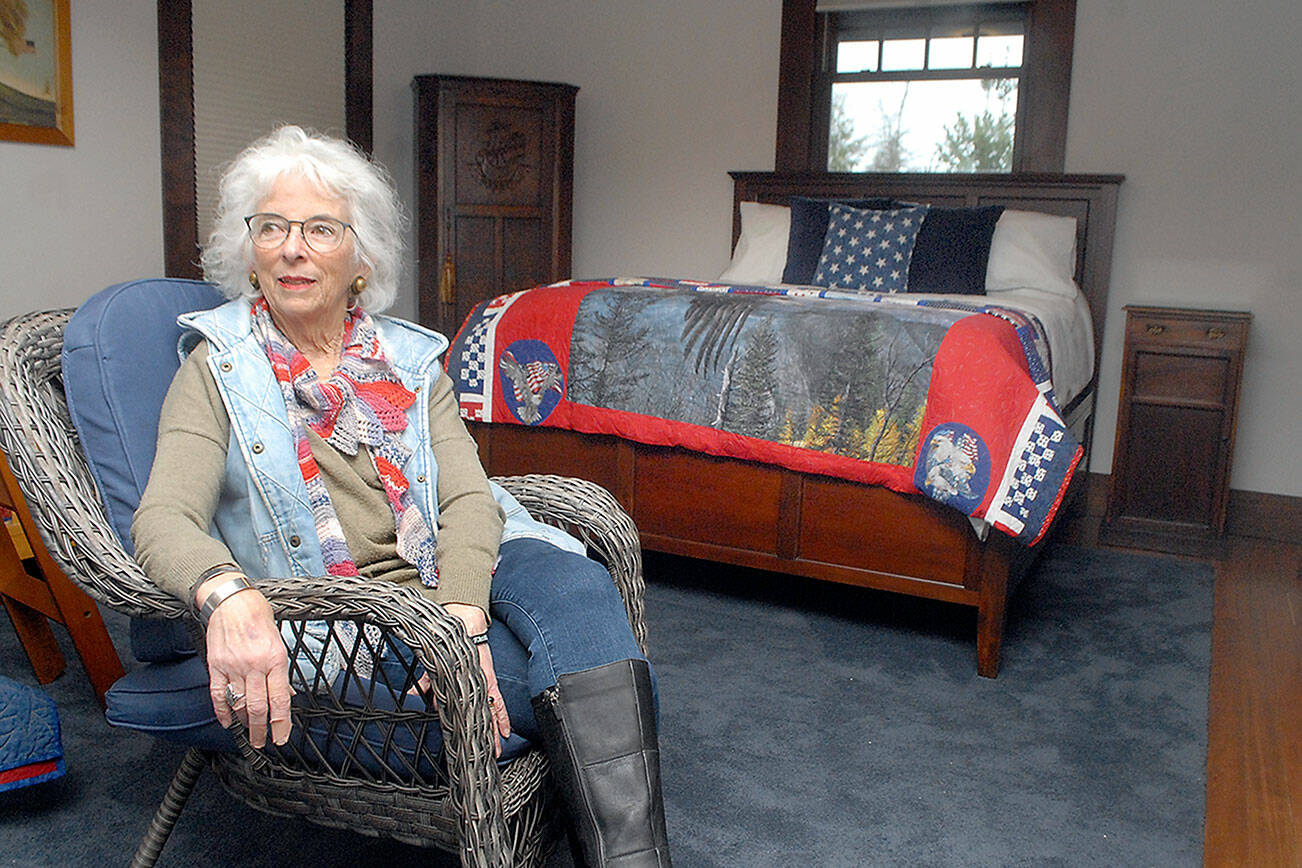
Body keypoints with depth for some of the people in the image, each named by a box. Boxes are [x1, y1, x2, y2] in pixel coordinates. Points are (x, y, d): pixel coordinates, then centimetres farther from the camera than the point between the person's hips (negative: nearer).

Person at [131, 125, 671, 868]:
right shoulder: (218, 365, 6)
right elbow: (164, 519, -9)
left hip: (455, 585, 3)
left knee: (574, 584, -32)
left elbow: (468, 496, 0)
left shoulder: (411, 358, 14)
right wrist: (229, 595, -35)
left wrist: (462, 616, -22)